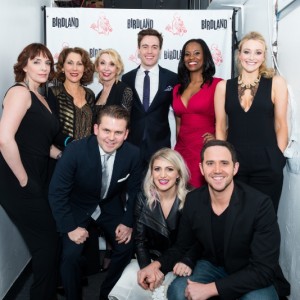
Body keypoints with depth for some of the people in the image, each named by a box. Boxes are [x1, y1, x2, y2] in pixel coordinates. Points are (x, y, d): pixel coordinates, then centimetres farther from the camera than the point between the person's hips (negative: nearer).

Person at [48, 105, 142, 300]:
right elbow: (57, 193, -19)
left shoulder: (133, 154, -20)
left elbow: (135, 191, -3)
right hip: (78, 207, -3)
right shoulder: (75, 151, -28)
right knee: (71, 255, -17)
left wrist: (128, 223, -8)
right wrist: (70, 227, -20)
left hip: (111, 206, 3)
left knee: (126, 247, -7)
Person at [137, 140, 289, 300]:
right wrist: (157, 265, -17)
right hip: (211, 266, 2)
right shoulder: (193, 200, -11)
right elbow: (182, 245, 4)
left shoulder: (260, 204, -24)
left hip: (253, 276, -2)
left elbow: (264, 269, -25)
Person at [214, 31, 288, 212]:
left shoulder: (276, 83, 0)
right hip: (233, 163, 1)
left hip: (267, 165, -1)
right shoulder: (223, 86, 4)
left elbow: (281, 125, 2)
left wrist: (277, 159, 1)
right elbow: (220, 127, 7)